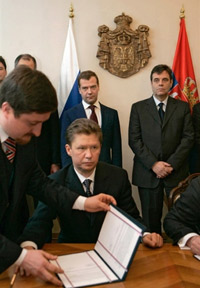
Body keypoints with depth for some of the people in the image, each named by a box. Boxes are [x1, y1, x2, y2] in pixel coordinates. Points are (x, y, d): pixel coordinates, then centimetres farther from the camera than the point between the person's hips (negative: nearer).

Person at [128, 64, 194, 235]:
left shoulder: (183, 107, 9)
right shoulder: (138, 108, 7)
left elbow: (188, 137, 2)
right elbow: (134, 140, 0)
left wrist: (171, 164, -10)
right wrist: (154, 164, -11)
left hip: (176, 172, 0)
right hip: (148, 173, 0)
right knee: (151, 219, 6)